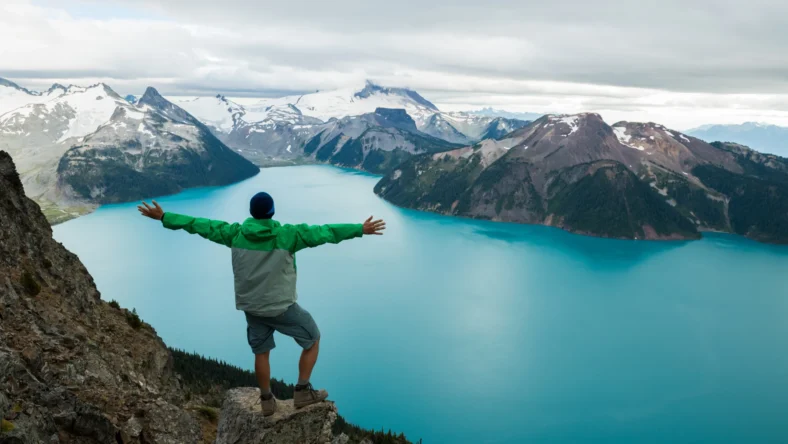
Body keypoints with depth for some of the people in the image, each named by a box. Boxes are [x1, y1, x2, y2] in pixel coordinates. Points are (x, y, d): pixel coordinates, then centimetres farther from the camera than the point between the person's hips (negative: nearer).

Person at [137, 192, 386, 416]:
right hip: (282, 306, -4)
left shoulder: (236, 233, -6)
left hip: (251, 306, 4)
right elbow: (323, 232, -20)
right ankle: (303, 392, 13)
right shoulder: (286, 235, -18)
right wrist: (360, 229, -20)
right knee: (312, 339, 14)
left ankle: (267, 401, 31)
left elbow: (200, 225, 1)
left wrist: (164, 217, 10)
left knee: (261, 352, 20)